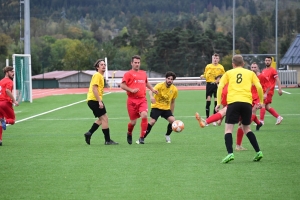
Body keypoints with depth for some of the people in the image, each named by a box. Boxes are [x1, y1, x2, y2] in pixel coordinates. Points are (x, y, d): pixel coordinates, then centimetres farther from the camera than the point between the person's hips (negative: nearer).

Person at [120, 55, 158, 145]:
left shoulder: (143, 73, 16)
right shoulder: (128, 74, 0)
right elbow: (122, 85, -7)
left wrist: (152, 89, 20)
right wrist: (131, 90, -20)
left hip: (142, 99, 3)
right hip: (132, 100, -3)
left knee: (144, 115, -23)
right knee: (133, 121, 2)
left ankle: (142, 137, -16)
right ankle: (129, 134, 36)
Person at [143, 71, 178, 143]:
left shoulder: (174, 89, -3)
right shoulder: (160, 85, -17)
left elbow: (172, 102, 10)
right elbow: (151, 91, -37)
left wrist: (172, 113, 13)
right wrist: (151, 96, -60)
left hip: (166, 108, 4)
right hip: (156, 106, -4)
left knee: (172, 120, -17)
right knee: (152, 122, -18)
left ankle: (167, 135, 8)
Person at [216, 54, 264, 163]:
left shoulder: (228, 73, 16)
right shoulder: (250, 73, 18)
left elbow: (220, 86, 4)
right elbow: (259, 87, 8)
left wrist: (218, 103, 5)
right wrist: (261, 102, 17)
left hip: (233, 102, -2)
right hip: (247, 102, 2)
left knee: (228, 128, 1)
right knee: (246, 128, 20)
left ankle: (230, 153, -17)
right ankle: (258, 152, 12)